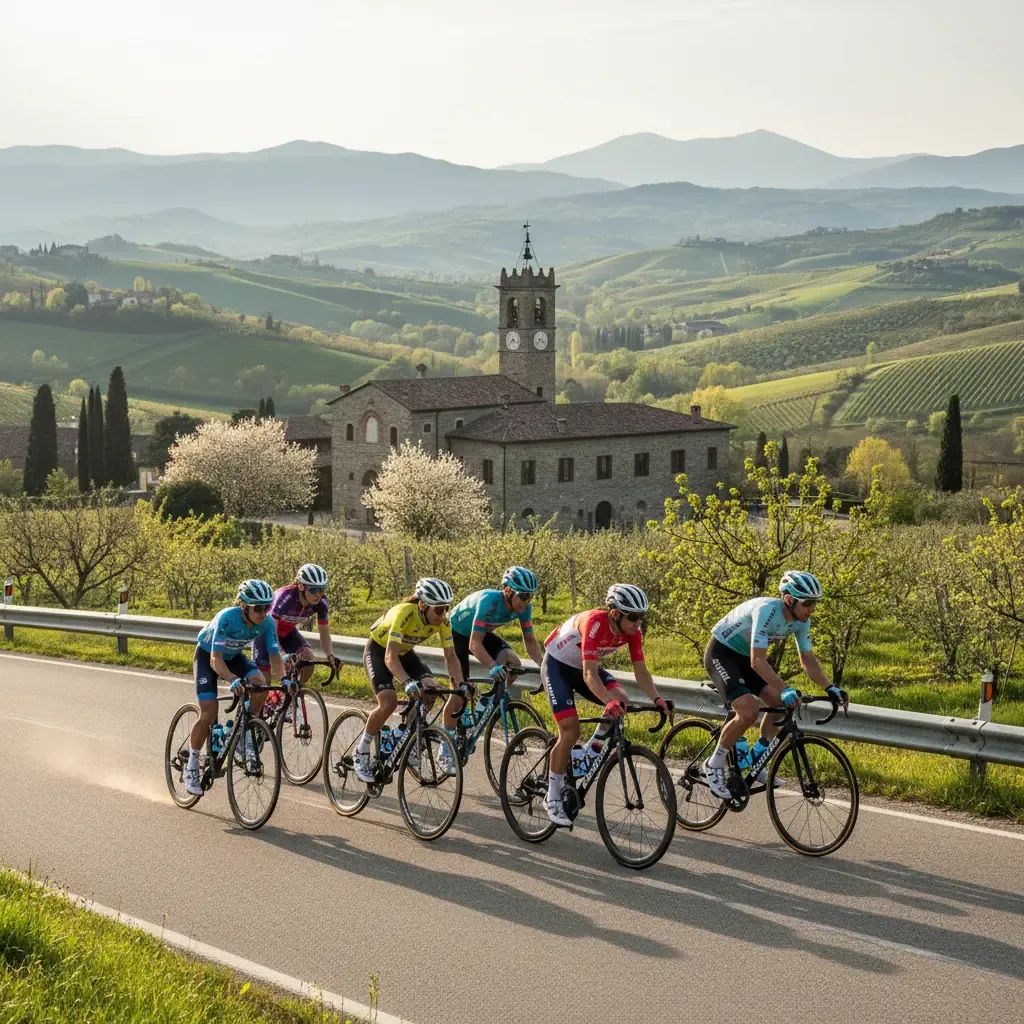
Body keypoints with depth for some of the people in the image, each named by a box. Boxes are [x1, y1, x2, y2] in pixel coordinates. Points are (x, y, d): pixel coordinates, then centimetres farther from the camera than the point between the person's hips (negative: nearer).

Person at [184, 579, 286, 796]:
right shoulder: (228, 618, -36)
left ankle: (246, 737, -8)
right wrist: (233, 680, -56)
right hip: (207, 655, -4)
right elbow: (216, 659, -40)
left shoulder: (267, 623, -23)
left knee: (260, 683, -26)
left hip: (234, 656, 4)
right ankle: (192, 766, 3)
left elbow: (275, 656, -21)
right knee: (209, 714, -15)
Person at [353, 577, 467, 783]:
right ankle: (362, 751, -4)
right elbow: (390, 657, -43)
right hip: (378, 650, -5)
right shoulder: (404, 613, -37)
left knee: (430, 689, -19)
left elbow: (450, 656, -17)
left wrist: (461, 683, -34)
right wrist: (408, 682, -57)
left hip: (405, 652, 5)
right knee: (389, 701, -25)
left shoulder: (442, 620, -21)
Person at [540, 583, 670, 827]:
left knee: (622, 701, -21)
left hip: (584, 666, 6)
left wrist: (657, 698, -31)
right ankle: (552, 798, -3)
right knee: (570, 731, -16)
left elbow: (641, 671, -14)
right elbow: (589, 674, -42)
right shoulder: (595, 623, -36)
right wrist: (608, 701, -57)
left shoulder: (632, 630, -17)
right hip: (557, 665, -6)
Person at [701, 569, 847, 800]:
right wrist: (785, 690, -46)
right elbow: (758, 661, -38)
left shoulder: (801, 621, -10)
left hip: (744, 655, 8)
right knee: (749, 710, -24)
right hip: (721, 653, -8)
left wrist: (830, 688, -16)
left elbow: (808, 660, -2)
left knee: (780, 703, -6)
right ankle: (714, 765, -7)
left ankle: (756, 760, 10)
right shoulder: (767, 611, -34)